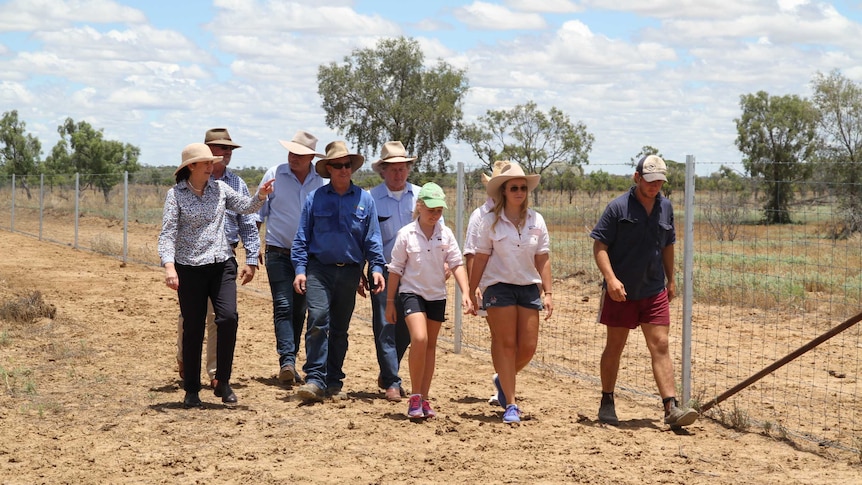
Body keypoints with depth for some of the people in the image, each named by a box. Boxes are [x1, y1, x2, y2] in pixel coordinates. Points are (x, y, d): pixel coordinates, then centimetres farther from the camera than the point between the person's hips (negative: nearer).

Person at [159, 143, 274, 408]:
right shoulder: (176, 194, -5)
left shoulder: (219, 188, 6)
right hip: (190, 269, -3)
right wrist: (169, 266, -23)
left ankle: (222, 382, 0)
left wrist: (260, 195, -12)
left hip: (222, 265, 3)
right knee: (193, 328, 3)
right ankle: (191, 390, 16)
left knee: (228, 317, -14)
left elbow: (246, 206, 10)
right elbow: (168, 233, -10)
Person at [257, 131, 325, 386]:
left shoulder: (320, 182, 2)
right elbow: (258, 212, 5)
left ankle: (290, 363, 15)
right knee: (283, 307, -13)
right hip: (279, 253, -2)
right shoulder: (274, 175, -2)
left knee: (299, 311, 7)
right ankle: (286, 360, -21)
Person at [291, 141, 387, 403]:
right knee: (317, 319, -18)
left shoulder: (364, 199, 7)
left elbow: (372, 239, 8)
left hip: (349, 272, 2)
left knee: (340, 329, 9)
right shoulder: (315, 199, 4)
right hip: (319, 269, -2)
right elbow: (302, 236, 5)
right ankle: (315, 379, -17)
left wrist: (377, 267, -3)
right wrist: (300, 269, -3)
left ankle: (334, 382, 17)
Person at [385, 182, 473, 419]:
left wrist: (465, 292, -13)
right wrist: (390, 302, 0)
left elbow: (456, 264, 1)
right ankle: (414, 397, -11)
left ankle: (424, 399, 18)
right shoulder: (406, 234, -9)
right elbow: (395, 269, -2)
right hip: (412, 292, -4)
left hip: (437, 295, 4)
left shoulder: (446, 234, -2)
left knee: (431, 345, 9)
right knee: (419, 338, -22)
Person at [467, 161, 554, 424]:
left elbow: (542, 259, 5)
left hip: (529, 286, 3)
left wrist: (547, 293, 1)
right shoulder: (490, 221, -3)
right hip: (499, 286, -3)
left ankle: (503, 380, 31)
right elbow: (480, 258, -1)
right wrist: (471, 292, -3)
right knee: (506, 344, -4)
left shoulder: (536, 220, 5)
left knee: (528, 347, 1)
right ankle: (510, 405, 1)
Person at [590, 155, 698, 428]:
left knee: (660, 345, -4)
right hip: (620, 292, -3)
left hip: (654, 291, 3)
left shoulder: (666, 207, 8)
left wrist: (671, 280, 18)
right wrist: (610, 278, -22)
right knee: (615, 346, 7)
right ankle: (607, 403, 22)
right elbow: (599, 246, -11)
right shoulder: (618, 207, -9)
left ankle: (671, 408, -9)